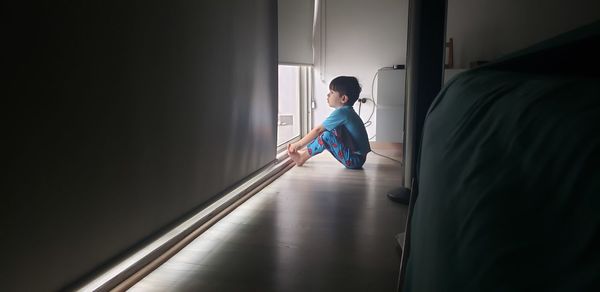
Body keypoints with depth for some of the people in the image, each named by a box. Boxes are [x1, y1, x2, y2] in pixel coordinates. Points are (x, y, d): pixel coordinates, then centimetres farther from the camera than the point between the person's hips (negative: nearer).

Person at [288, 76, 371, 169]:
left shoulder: (341, 112, -17)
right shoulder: (346, 111, 12)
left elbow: (318, 130, -15)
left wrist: (298, 144, -8)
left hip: (355, 160, -10)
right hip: (355, 158, 10)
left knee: (327, 135, -22)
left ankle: (303, 157, -6)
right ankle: (302, 151, 10)